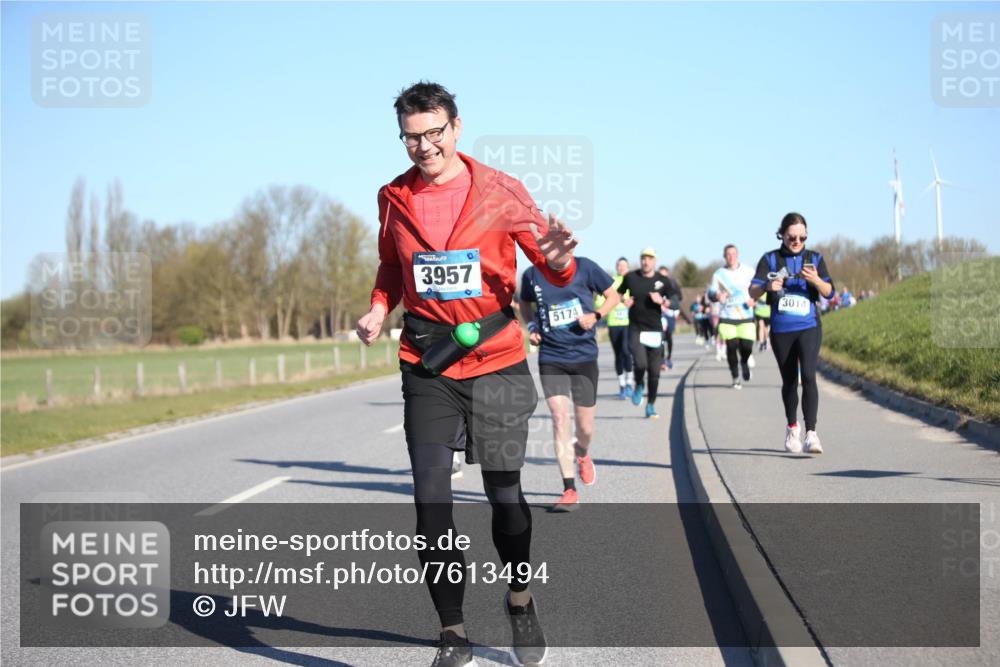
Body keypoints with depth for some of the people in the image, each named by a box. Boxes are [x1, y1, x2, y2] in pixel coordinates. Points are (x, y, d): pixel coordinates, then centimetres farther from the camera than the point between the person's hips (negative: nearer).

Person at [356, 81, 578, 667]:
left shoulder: (499, 191, -5)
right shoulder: (394, 197, 3)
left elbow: (557, 273, -3)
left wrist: (558, 260, -27)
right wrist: (380, 309, 0)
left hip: (496, 362, -2)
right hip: (427, 369, 2)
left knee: (505, 494, 3)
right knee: (431, 501, -5)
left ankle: (520, 597, 32)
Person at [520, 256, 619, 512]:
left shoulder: (584, 267, -5)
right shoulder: (532, 274, 0)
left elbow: (613, 296, 5)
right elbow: (525, 304, 20)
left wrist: (596, 315, -13)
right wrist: (531, 326, 0)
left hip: (584, 357, 0)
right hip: (551, 358, 0)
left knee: (585, 426, 7)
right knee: (559, 418, -15)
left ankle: (582, 454, 46)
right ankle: (570, 491, -11)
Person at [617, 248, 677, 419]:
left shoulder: (662, 281, 1)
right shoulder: (631, 277, 2)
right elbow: (618, 293, 17)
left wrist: (662, 301, -17)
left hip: (655, 331, 1)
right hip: (636, 329, -1)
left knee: (654, 372, 3)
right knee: (640, 363, -20)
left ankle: (651, 405, 19)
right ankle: (639, 386, 14)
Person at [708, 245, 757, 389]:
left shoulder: (748, 271, 5)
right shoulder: (719, 274, 2)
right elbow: (711, 292, -4)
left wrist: (753, 299, -8)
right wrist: (717, 295, -27)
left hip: (746, 316, 1)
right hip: (727, 317, -1)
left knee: (747, 347, -8)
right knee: (731, 346, -8)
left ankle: (744, 362, 29)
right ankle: (735, 377, 12)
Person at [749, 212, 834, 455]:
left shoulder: (814, 258, 6)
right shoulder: (770, 259, 4)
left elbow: (829, 292, -2)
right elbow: (753, 291, -4)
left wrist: (816, 280, -23)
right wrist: (767, 286, -26)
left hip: (809, 327, -1)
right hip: (781, 329, 1)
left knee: (808, 376, -17)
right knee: (789, 381, 11)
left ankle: (811, 434, -20)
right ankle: (792, 428, 33)